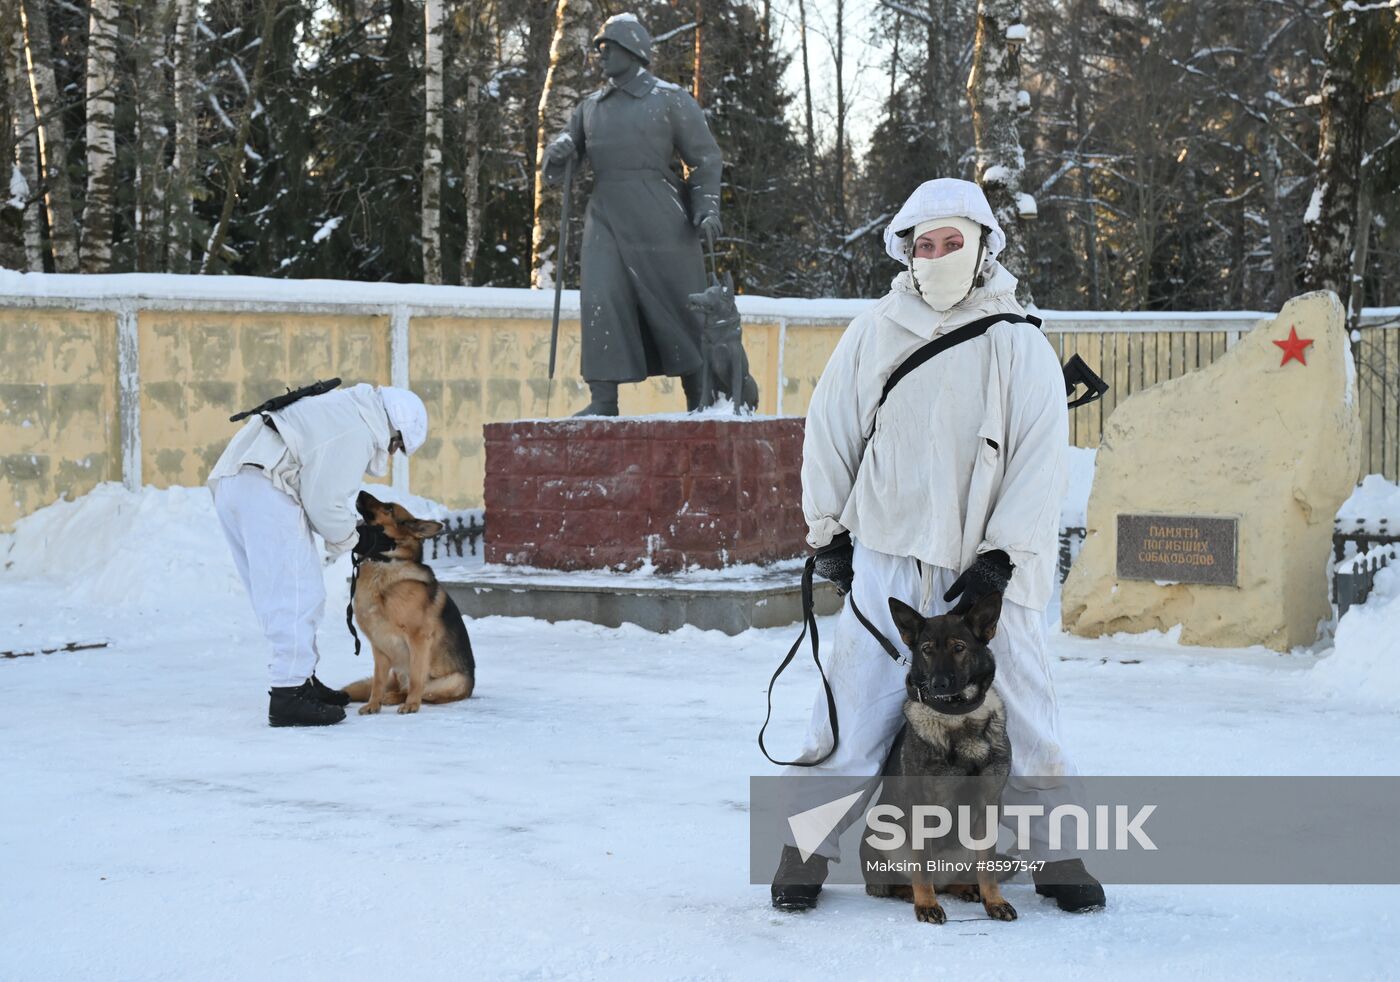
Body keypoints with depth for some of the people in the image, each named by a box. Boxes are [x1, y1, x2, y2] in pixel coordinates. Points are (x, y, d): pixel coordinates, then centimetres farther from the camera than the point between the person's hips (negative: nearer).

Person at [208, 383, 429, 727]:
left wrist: (346, 524, 19)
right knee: (296, 596, -7)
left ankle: (303, 681, 26)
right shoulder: (358, 433, -8)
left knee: (280, 594, 18)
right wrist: (345, 536, 6)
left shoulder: (342, 411, 24)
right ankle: (288, 696, -7)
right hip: (265, 490, -11)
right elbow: (324, 501, -12)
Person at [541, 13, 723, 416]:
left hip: (659, 220, -4)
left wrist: (706, 208, -10)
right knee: (600, 301, -10)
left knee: (678, 304, 1)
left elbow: (705, 157, 3)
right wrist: (558, 153, -6)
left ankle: (700, 395, 13)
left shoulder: (670, 99, 3)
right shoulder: (591, 107, 16)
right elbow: (563, 151, 19)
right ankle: (603, 399, -10)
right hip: (606, 217, 4)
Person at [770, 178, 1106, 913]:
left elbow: (1039, 463, -2)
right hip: (887, 557, 0)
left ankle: (1056, 852, 15)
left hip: (988, 570, 0)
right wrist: (828, 532, 9)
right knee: (856, 702, -1)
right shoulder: (873, 334, 4)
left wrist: (1001, 558, -9)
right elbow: (829, 433, 11)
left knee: (1024, 707, 2)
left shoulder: (1022, 348, 1)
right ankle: (807, 848, 10)